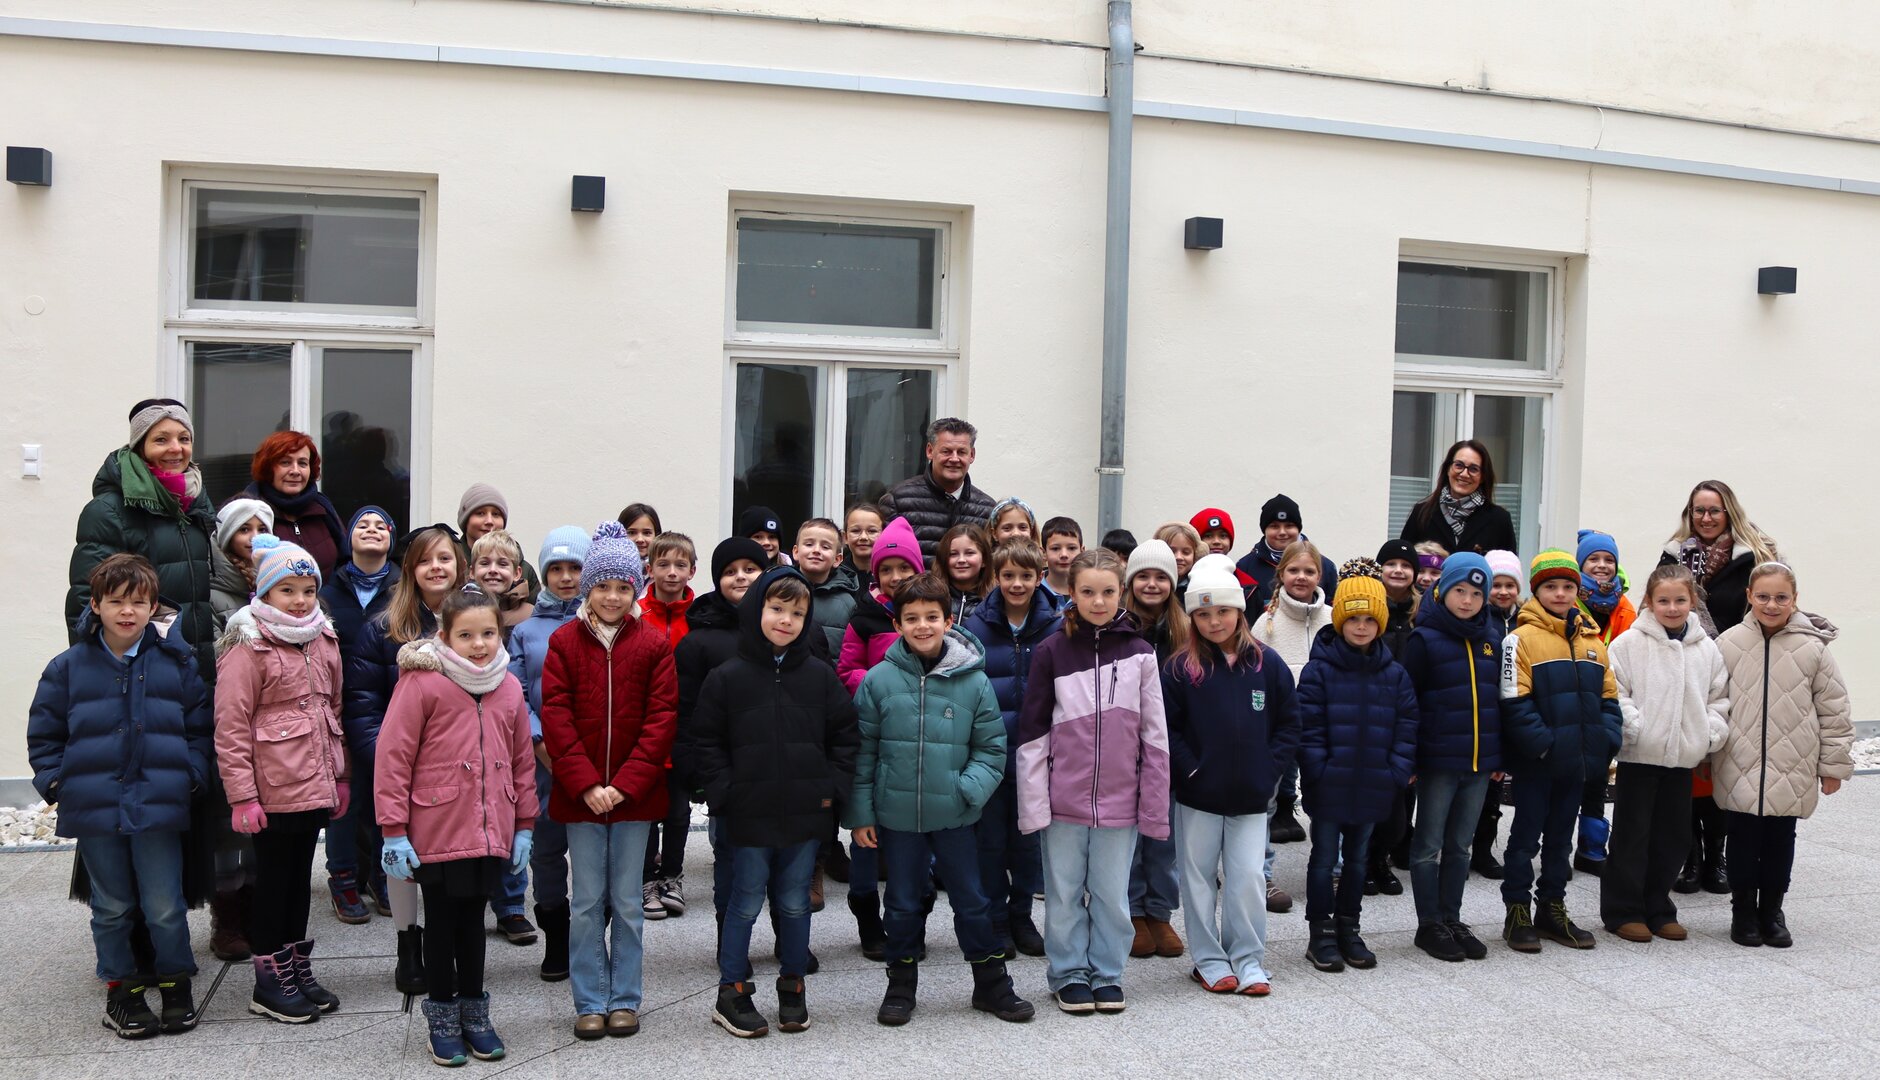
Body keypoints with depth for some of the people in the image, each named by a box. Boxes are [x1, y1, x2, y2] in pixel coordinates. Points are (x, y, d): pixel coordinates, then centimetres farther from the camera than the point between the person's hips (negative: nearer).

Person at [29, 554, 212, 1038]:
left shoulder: (177, 664, 2)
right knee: (112, 907, 12)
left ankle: (176, 984, 20)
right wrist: (55, 782, 0)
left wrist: (192, 776, -2)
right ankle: (120, 988, 26)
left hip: (159, 808, -1)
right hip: (94, 810, 1)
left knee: (166, 907, 3)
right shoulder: (68, 667, 2)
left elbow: (201, 727, 8)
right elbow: (43, 733, 10)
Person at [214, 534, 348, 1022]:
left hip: (315, 787, 6)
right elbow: (231, 728, -14)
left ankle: (298, 970, 27)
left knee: (300, 876, 16)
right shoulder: (248, 649, -12)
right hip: (273, 789, -6)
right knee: (273, 880, 5)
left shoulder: (324, 642, 9)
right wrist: (242, 795, -17)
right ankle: (270, 982, 16)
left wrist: (340, 775, 15)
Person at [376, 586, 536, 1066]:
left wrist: (524, 825, 11)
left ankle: (474, 1011, 29)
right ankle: (443, 1015, 25)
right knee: (443, 924, 10)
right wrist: (394, 831, -12)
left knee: (473, 921, 16)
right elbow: (393, 757, -11)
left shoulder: (509, 688, 6)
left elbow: (522, 761, 11)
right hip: (437, 833, -4)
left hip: (490, 834, 4)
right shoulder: (421, 682, -11)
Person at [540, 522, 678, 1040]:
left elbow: (661, 719, -4)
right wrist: (585, 784, -13)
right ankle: (590, 1002, 19)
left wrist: (626, 783, -12)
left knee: (627, 901, 8)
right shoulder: (564, 641, 0)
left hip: (635, 794, 0)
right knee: (586, 902, 7)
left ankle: (625, 1000, 21)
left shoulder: (654, 644, 0)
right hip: (579, 796, 0)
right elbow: (556, 716, -5)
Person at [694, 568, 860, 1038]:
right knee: (746, 903, 7)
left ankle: (793, 988, 27)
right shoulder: (727, 677, -3)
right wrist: (723, 794, -7)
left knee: (795, 903, 12)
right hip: (750, 816, -2)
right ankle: (731, 994, 19)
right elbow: (706, 741, 0)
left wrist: (833, 785, -1)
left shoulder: (820, 676, 2)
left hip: (807, 813, 2)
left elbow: (844, 733, 7)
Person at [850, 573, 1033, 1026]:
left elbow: (991, 747, 1)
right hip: (896, 815, 0)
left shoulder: (973, 680, -5)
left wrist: (970, 789, -14)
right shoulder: (879, 679, -6)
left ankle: (991, 983, 28)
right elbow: (862, 751, 0)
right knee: (903, 904, 14)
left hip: (954, 815, 0)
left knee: (972, 901, 11)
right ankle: (901, 985, 31)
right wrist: (859, 813, -1)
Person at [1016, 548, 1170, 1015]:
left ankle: (1107, 973, 25)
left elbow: (1155, 736, 3)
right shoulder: (1052, 652, -2)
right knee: (1065, 894, 8)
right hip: (1064, 801, -1)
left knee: (1112, 895, 9)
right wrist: (1033, 804, -7)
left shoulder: (1139, 653, 2)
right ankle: (1069, 973, 24)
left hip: (1119, 801, 1)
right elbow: (1032, 734, -2)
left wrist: (1155, 807, 0)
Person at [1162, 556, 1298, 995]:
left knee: (1248, 878, 2)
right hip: (1198, 797, -1)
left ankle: (1248, 960, 16)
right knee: (1200, 879, 8)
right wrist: (1189, 768, -12)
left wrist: (1270, 769, -4)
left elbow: (1288, 724, 5)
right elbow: (1165, 727, -6)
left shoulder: (1266, 663, 1)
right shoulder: (1181, 668, -5)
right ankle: (1210, 960, 21)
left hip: (1251, 796, 1)